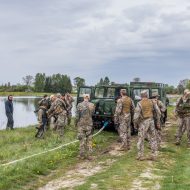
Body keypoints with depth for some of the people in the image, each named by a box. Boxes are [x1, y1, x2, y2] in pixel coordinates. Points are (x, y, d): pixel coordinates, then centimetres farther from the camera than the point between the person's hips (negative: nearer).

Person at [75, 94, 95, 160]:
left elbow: (77, 116, -7)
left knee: (82, 140, 7)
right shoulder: (92, 105, -4)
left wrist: (76, 123, 7)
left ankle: (82, 155, 11)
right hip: (89, 124, 1)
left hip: (81, 124, -1)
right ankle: (88, 155, 11)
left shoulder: (79, 105, -9)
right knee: (89, 140, 9)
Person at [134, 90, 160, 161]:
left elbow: (136, 114, -15)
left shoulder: (140, 103, -10)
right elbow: (157, 112, 7)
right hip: (151, 121, 4)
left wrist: (135, 123, -2)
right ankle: (154, 155, 14)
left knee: (141, 139, 4)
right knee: (153, 138, 11)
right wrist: (158, 121, 14)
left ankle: (140, 156, 6)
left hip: (143, 122, -4)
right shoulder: (151, 102, 4)